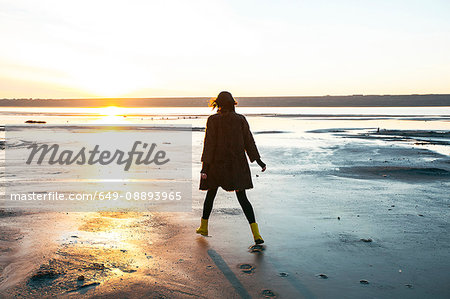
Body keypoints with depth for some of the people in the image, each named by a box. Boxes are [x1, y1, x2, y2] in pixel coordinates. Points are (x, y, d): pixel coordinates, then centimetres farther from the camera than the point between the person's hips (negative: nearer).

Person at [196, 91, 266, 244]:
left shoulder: (213, 120, -6)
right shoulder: (240, 119, 1)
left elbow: (209, 144, -10)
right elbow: (249, 141, 2)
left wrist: (205, 166, -9)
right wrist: (258, 161, 9)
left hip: (218, 163, -1)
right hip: (238, 163, 2)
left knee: (211, 194, 17)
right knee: (242, 198, 2)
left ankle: (203, 227, 32)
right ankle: (256, 233, -8)